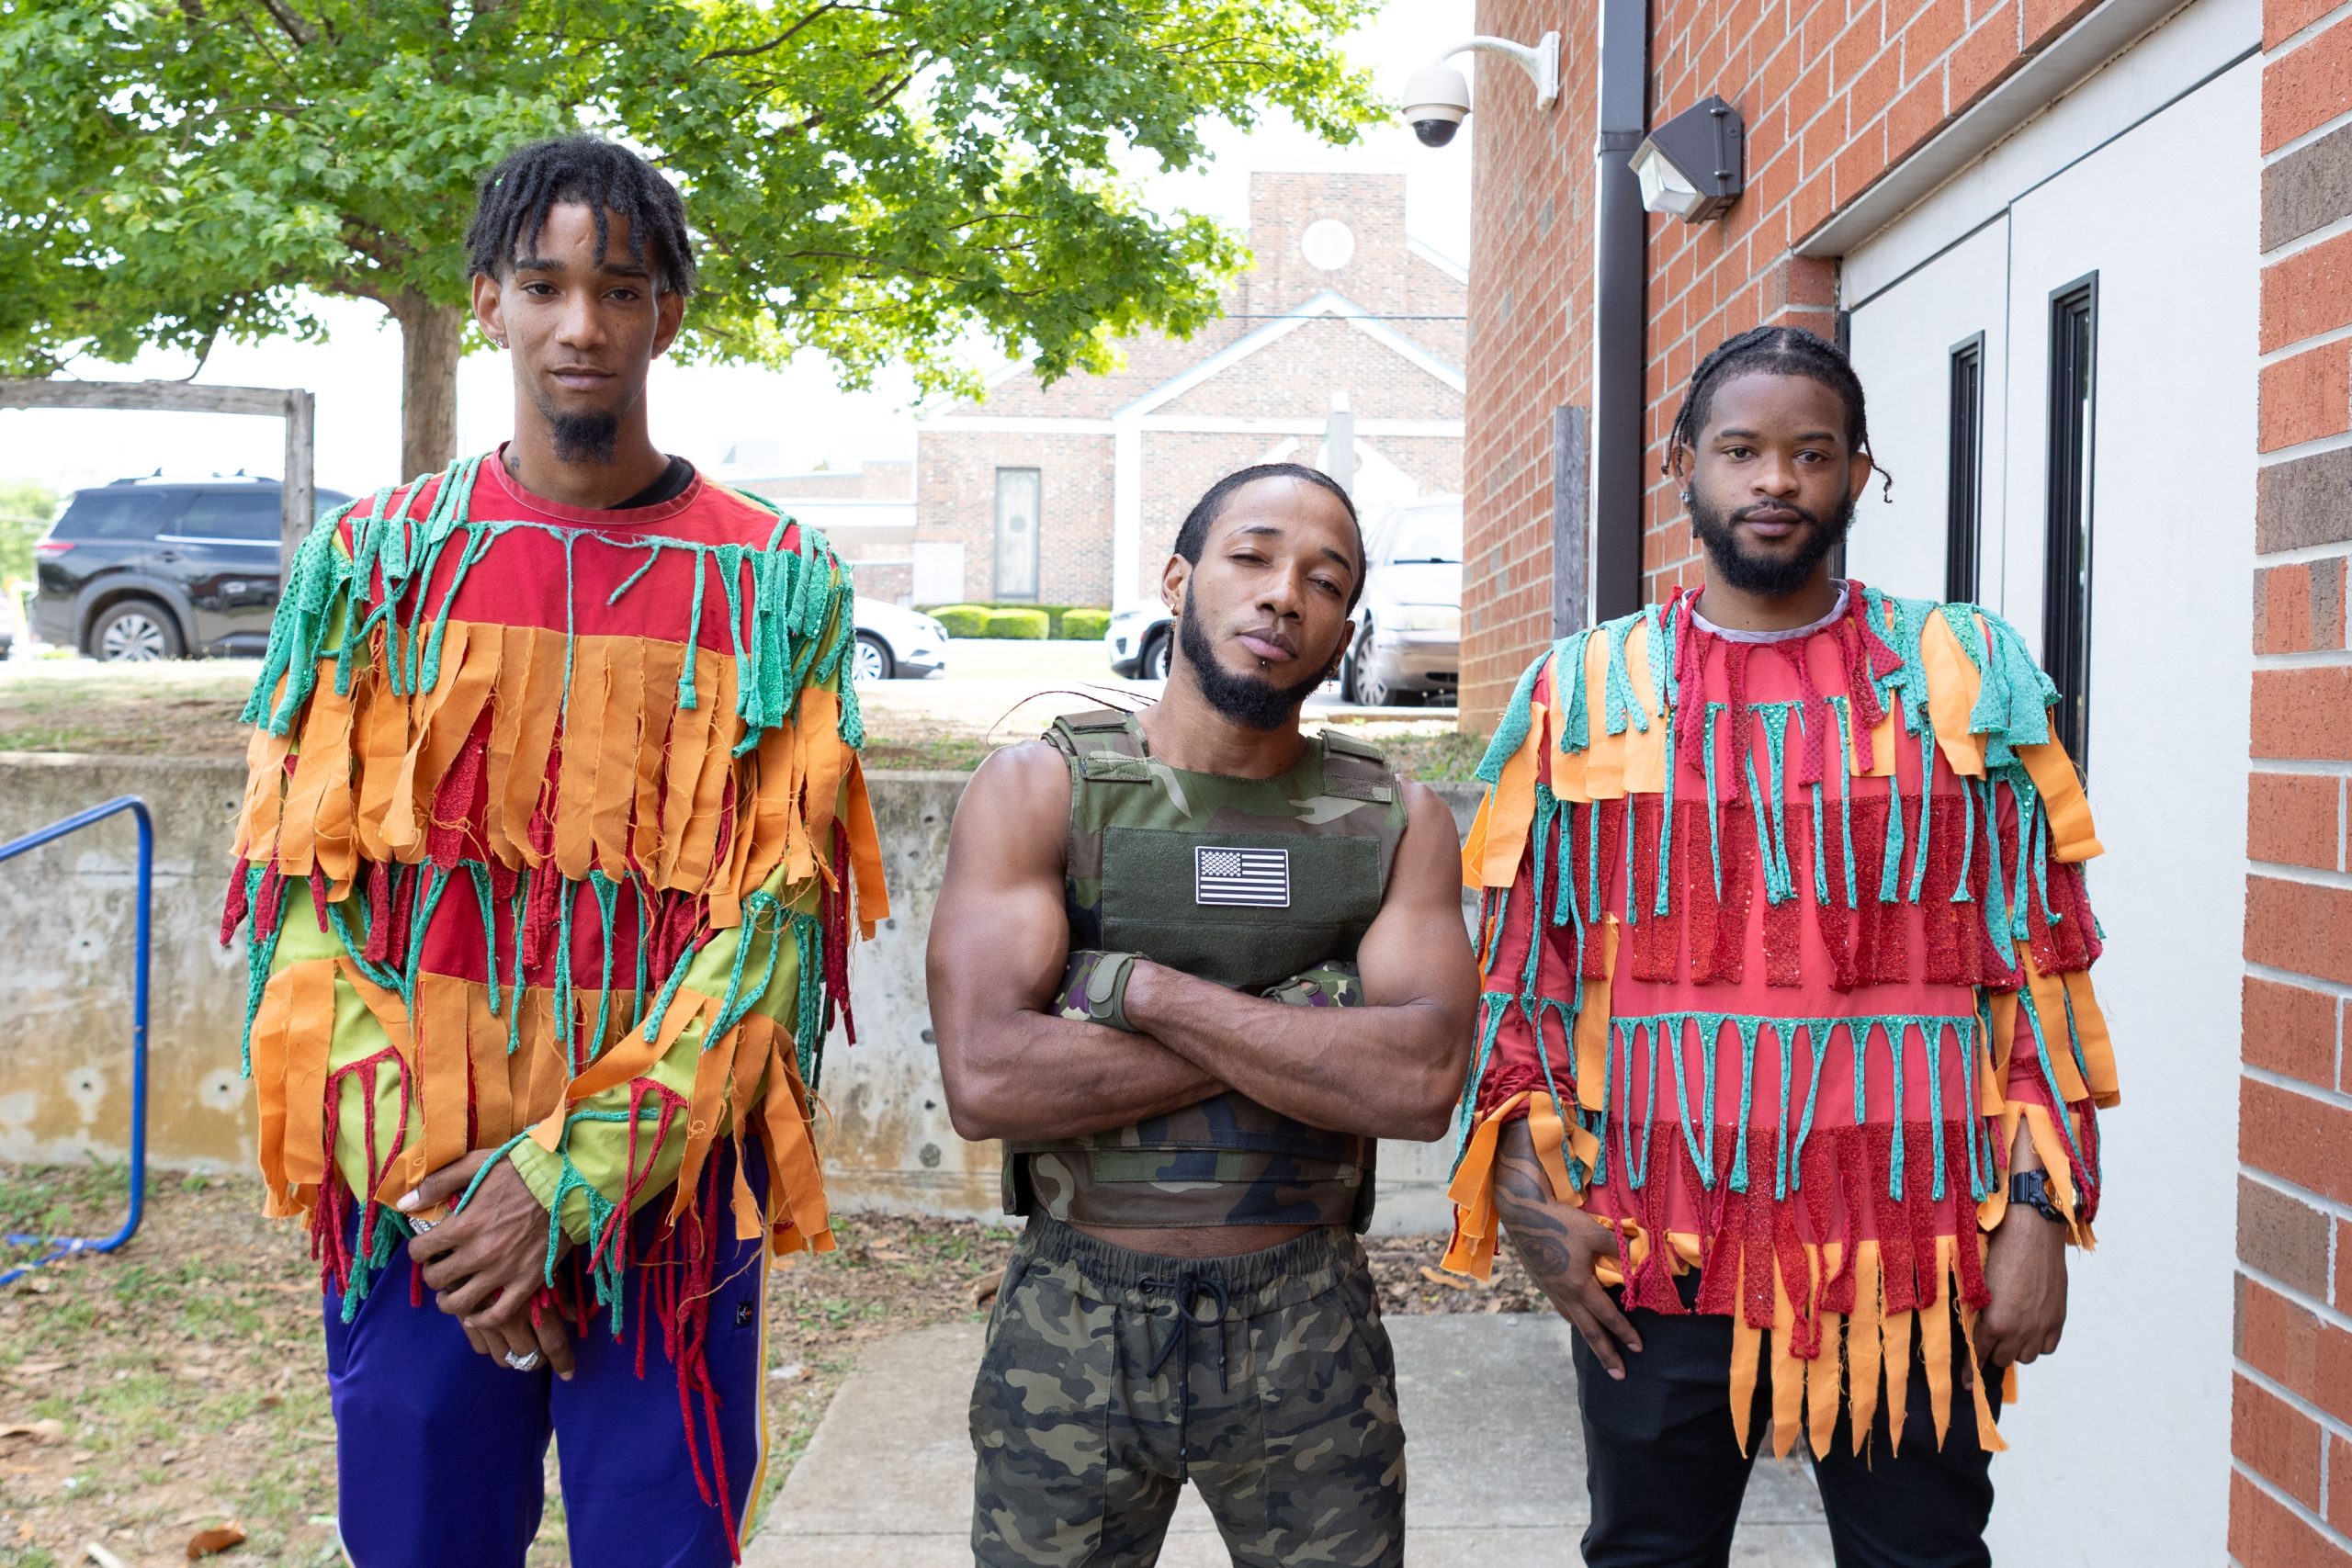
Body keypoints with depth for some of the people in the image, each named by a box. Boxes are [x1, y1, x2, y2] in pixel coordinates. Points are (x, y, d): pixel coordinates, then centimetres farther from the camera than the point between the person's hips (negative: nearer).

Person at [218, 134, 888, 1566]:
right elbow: (305, 897, 0)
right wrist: (429, 1188, -9)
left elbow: (776, 911, -7)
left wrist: (568, 1181, -14)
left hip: (665, 1197, -1)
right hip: (404, 1195, 1)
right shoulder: (373, 561, 4)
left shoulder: (772, 583, 0)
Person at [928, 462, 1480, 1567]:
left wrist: (1136, 989, -18)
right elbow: (985, 1081, -18)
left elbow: (1422, 1085, -16)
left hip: (1312, 1338, 1)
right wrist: (1300, 1029, -16)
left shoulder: (1396, 822, 0)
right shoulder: (1036, 791, -5)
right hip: (1070, 1334, -1)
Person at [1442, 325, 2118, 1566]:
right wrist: (1532, 1187, -4)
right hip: (1656, 1254, 1)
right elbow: (1520, 970, 7)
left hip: (1911, 1252, 0)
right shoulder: (1586, 692, 5)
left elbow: (2041, 962, 4)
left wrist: (2041, 1204, -3)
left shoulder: (1964, 680, 4)